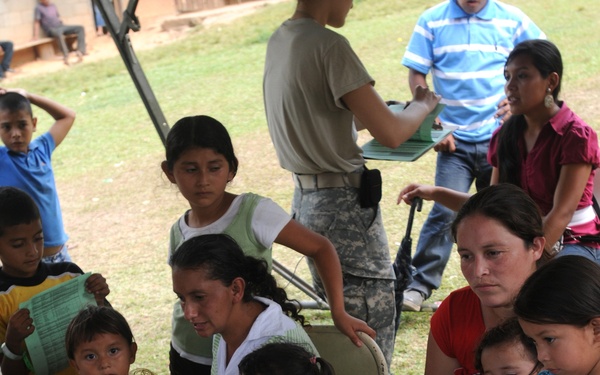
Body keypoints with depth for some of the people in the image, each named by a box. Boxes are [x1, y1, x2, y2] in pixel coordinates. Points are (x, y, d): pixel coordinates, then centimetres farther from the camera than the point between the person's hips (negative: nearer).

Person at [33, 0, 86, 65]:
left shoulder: (53, 6, 16)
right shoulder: (39, 8, -3)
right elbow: (36, 22, -8)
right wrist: (36, 35, -15)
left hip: (61, 26, 7)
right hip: (51, 29, -7)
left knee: (80, 28, -10)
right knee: (59, 33, -43)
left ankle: (81, 51, -25)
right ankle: (66, 57, -46)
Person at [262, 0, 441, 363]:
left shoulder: (279, 41, 9)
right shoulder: (329, 46, -18)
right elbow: (390, 133, -19)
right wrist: (423, 104, 0)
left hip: (306, 198, 9)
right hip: (344, 203, -9)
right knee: (376, 323, 0)